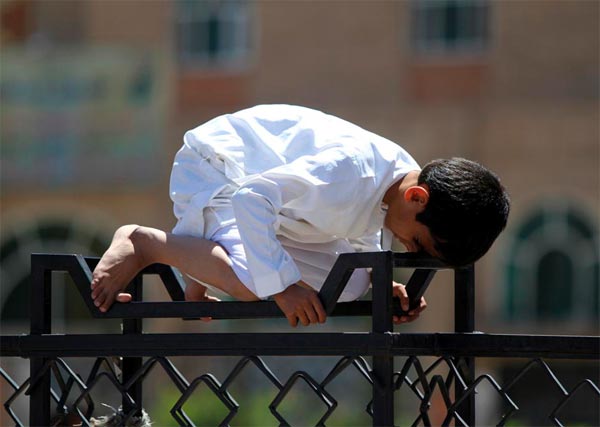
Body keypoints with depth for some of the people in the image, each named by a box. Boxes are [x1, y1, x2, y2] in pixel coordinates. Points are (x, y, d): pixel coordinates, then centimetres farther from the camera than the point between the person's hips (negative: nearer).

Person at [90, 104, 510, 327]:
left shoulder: (406, 181, -11)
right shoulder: (351, 171, -38)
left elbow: (364, 246, 5)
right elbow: (251, 197, -39)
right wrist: (282, 283, -39)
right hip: (215, 163, -9)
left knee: (349, 285, 2)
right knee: (254, 280, -33)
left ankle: (204, 277, 14)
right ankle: (143, 243, -12)